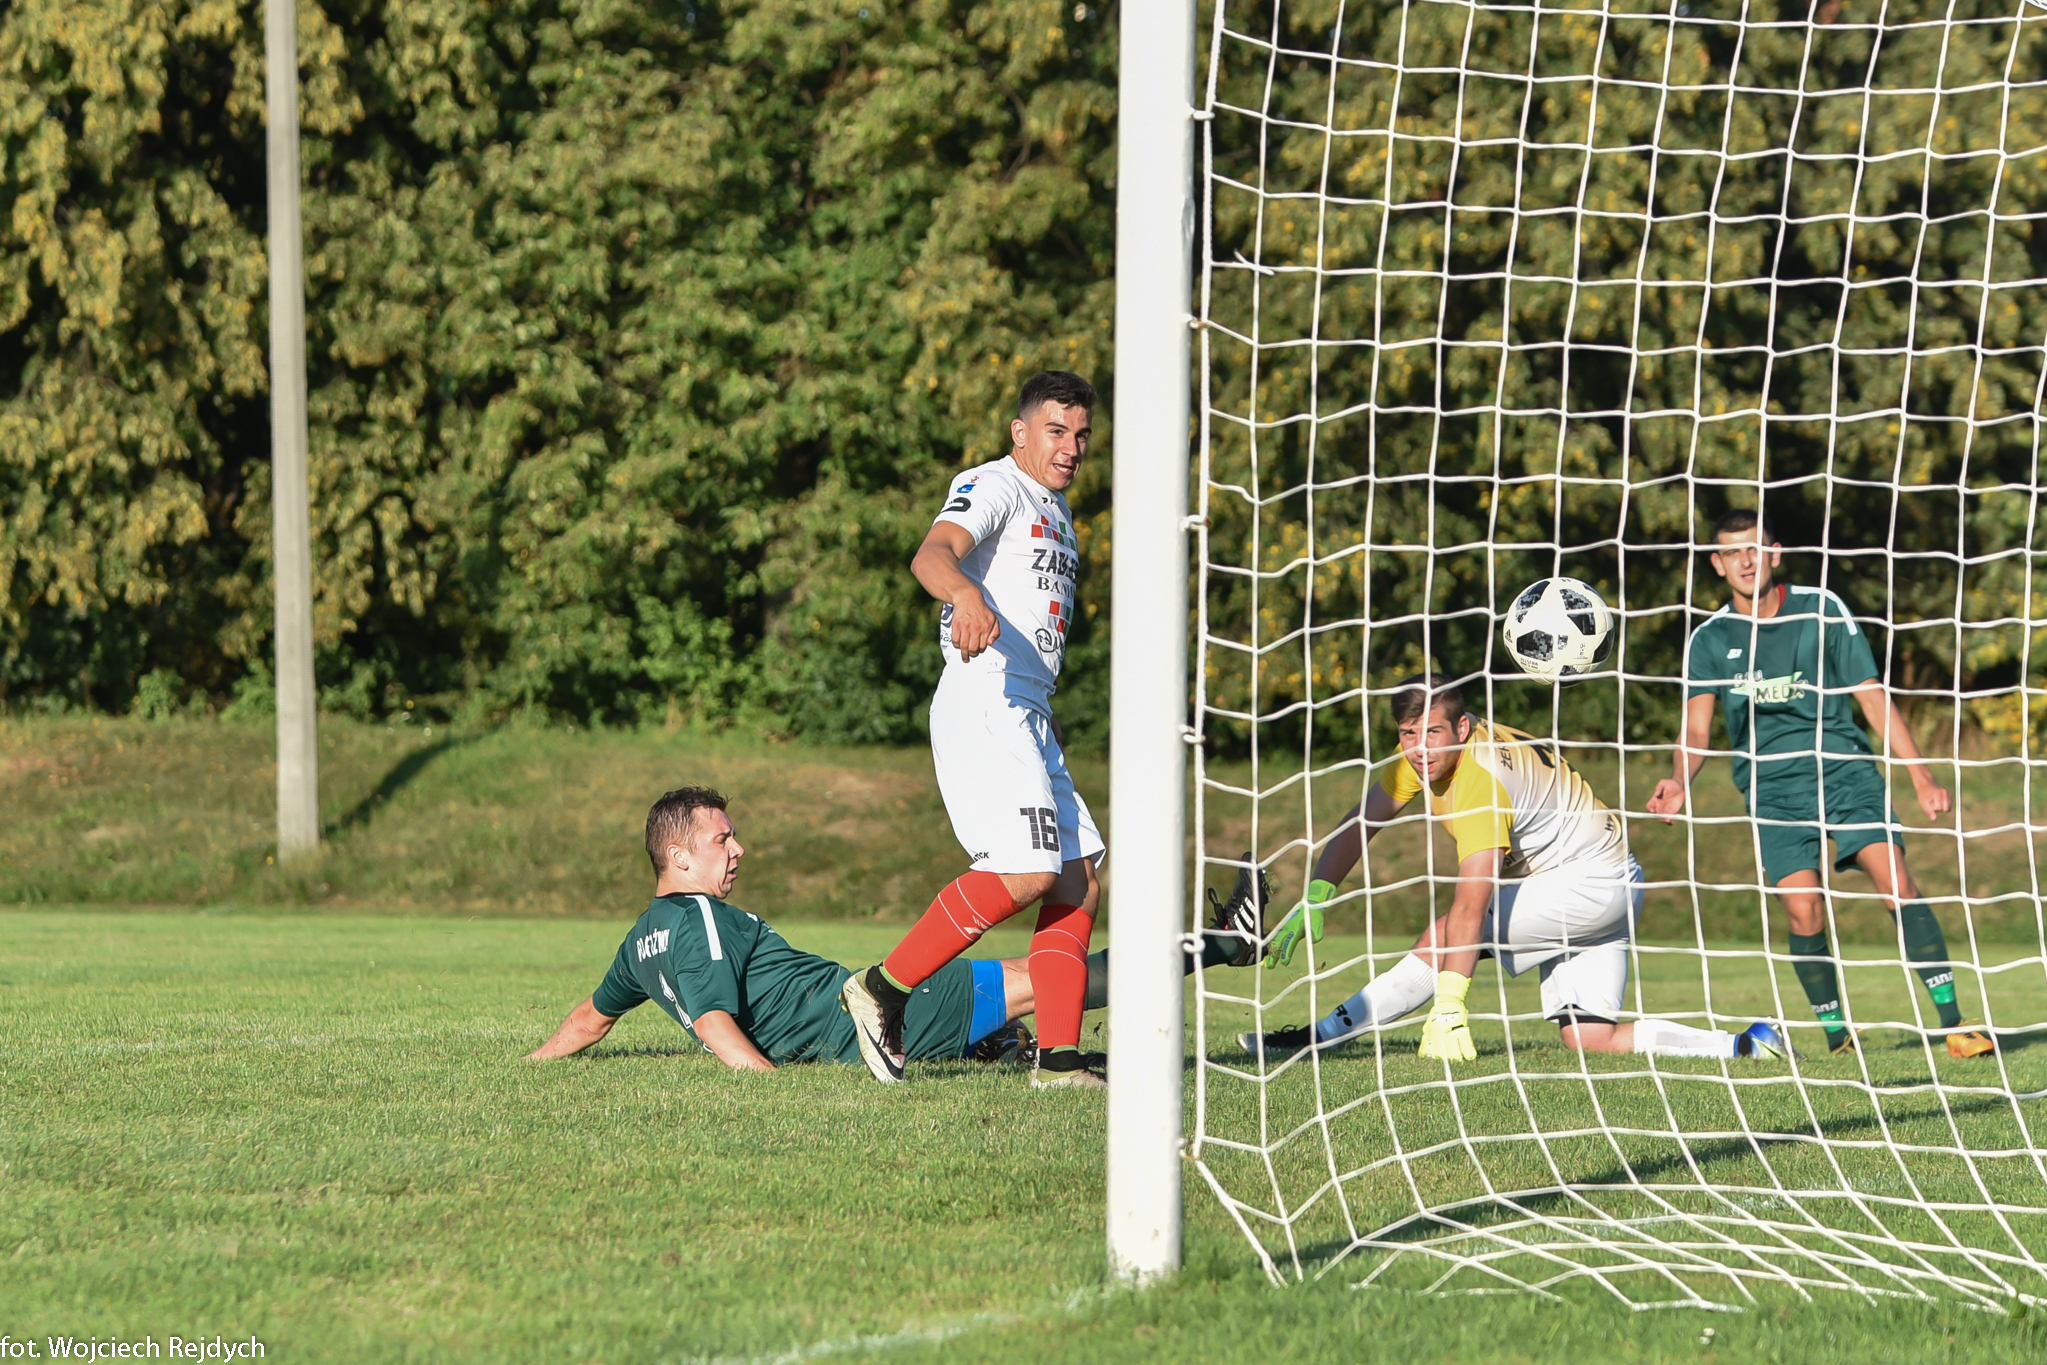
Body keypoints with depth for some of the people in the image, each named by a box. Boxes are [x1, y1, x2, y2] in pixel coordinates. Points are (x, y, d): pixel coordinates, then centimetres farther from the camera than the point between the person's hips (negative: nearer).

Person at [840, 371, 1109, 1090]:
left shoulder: (1055, 511, 24)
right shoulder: (993, 486, -5)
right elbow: (932, 553, -26)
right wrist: (965, 593, -48)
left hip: (1027, 720, 10)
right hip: (982, 706, -10)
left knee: (1079, 879, 2)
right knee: (1026, 872, -21)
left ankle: (1059, 1057, 0)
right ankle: (884, 987, -12)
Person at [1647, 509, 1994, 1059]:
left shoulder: (1822, 611, 2)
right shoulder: (1710, 640, 4)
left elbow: (1873, 698, 4)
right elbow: (1697, 729, -2)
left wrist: (1921, 776, -1)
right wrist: (1679, 781, -24)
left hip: (1846, 770, -1)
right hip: (1772, 786, 1)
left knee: (1896, 882, -17)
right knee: (1804, 911, -14)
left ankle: (1952, 1021, -14)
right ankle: (1835, 1031, 4)